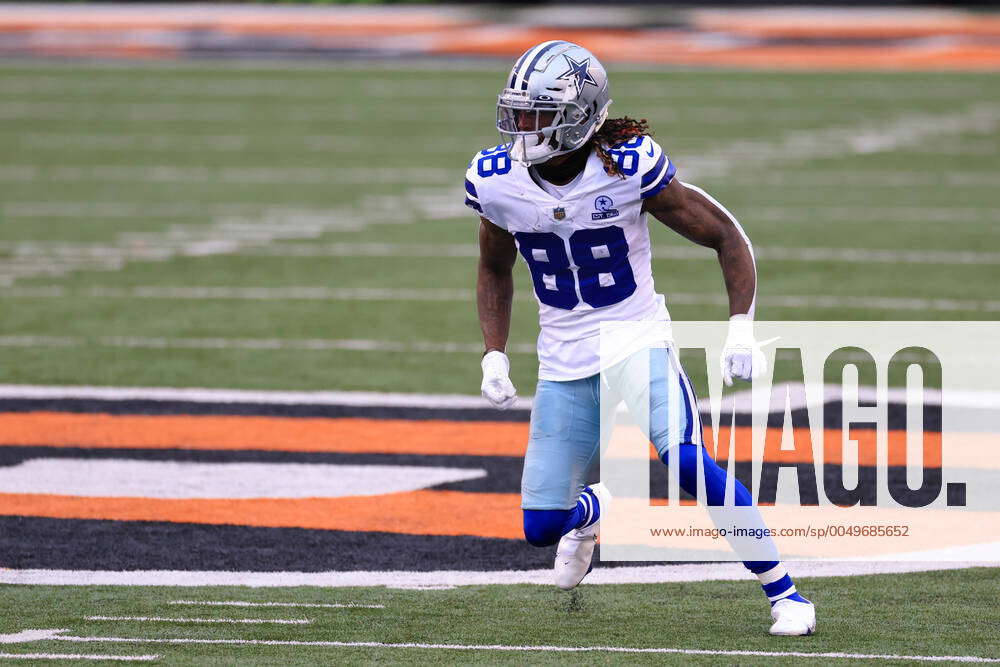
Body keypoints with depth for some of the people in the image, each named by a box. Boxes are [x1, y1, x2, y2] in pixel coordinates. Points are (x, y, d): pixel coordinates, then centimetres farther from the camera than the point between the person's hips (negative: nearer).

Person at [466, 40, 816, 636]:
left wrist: (742, 329, -19)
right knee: (541, 528, 0)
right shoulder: (495, 180, -7)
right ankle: (589, 511, 39)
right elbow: (495, 270, 14)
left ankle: (784, 592, -15)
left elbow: (727, 237, -9)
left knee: (686, 461, -30)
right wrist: (494, 355, 3)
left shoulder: (629, 168, -19)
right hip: (564, 366, 4)